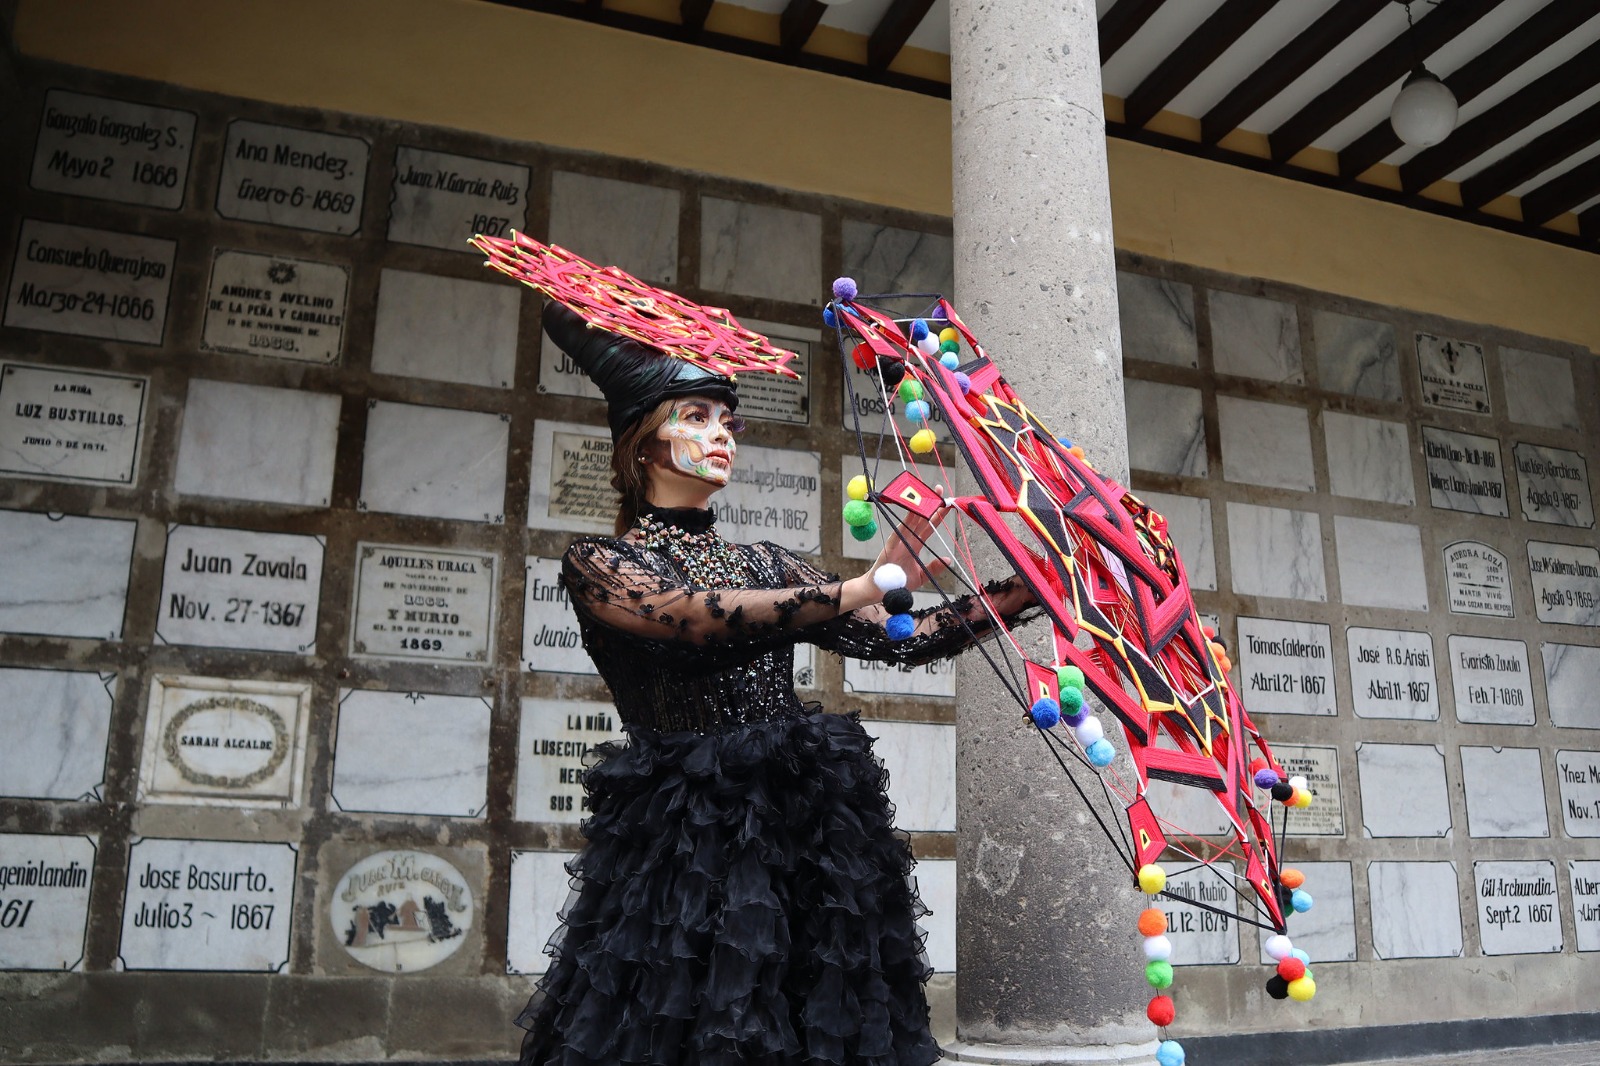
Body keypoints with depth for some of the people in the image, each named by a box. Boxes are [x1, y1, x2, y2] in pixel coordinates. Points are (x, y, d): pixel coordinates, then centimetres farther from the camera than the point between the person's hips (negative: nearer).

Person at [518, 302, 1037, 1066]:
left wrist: (1024, 593, -1)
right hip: (687, 838, -4)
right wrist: (855, 592, -26)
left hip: (808, 829, 5)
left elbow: (899, 639, 8)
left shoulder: (763, 566, 15)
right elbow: (690, 619, -19)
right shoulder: (598, 564, 1)